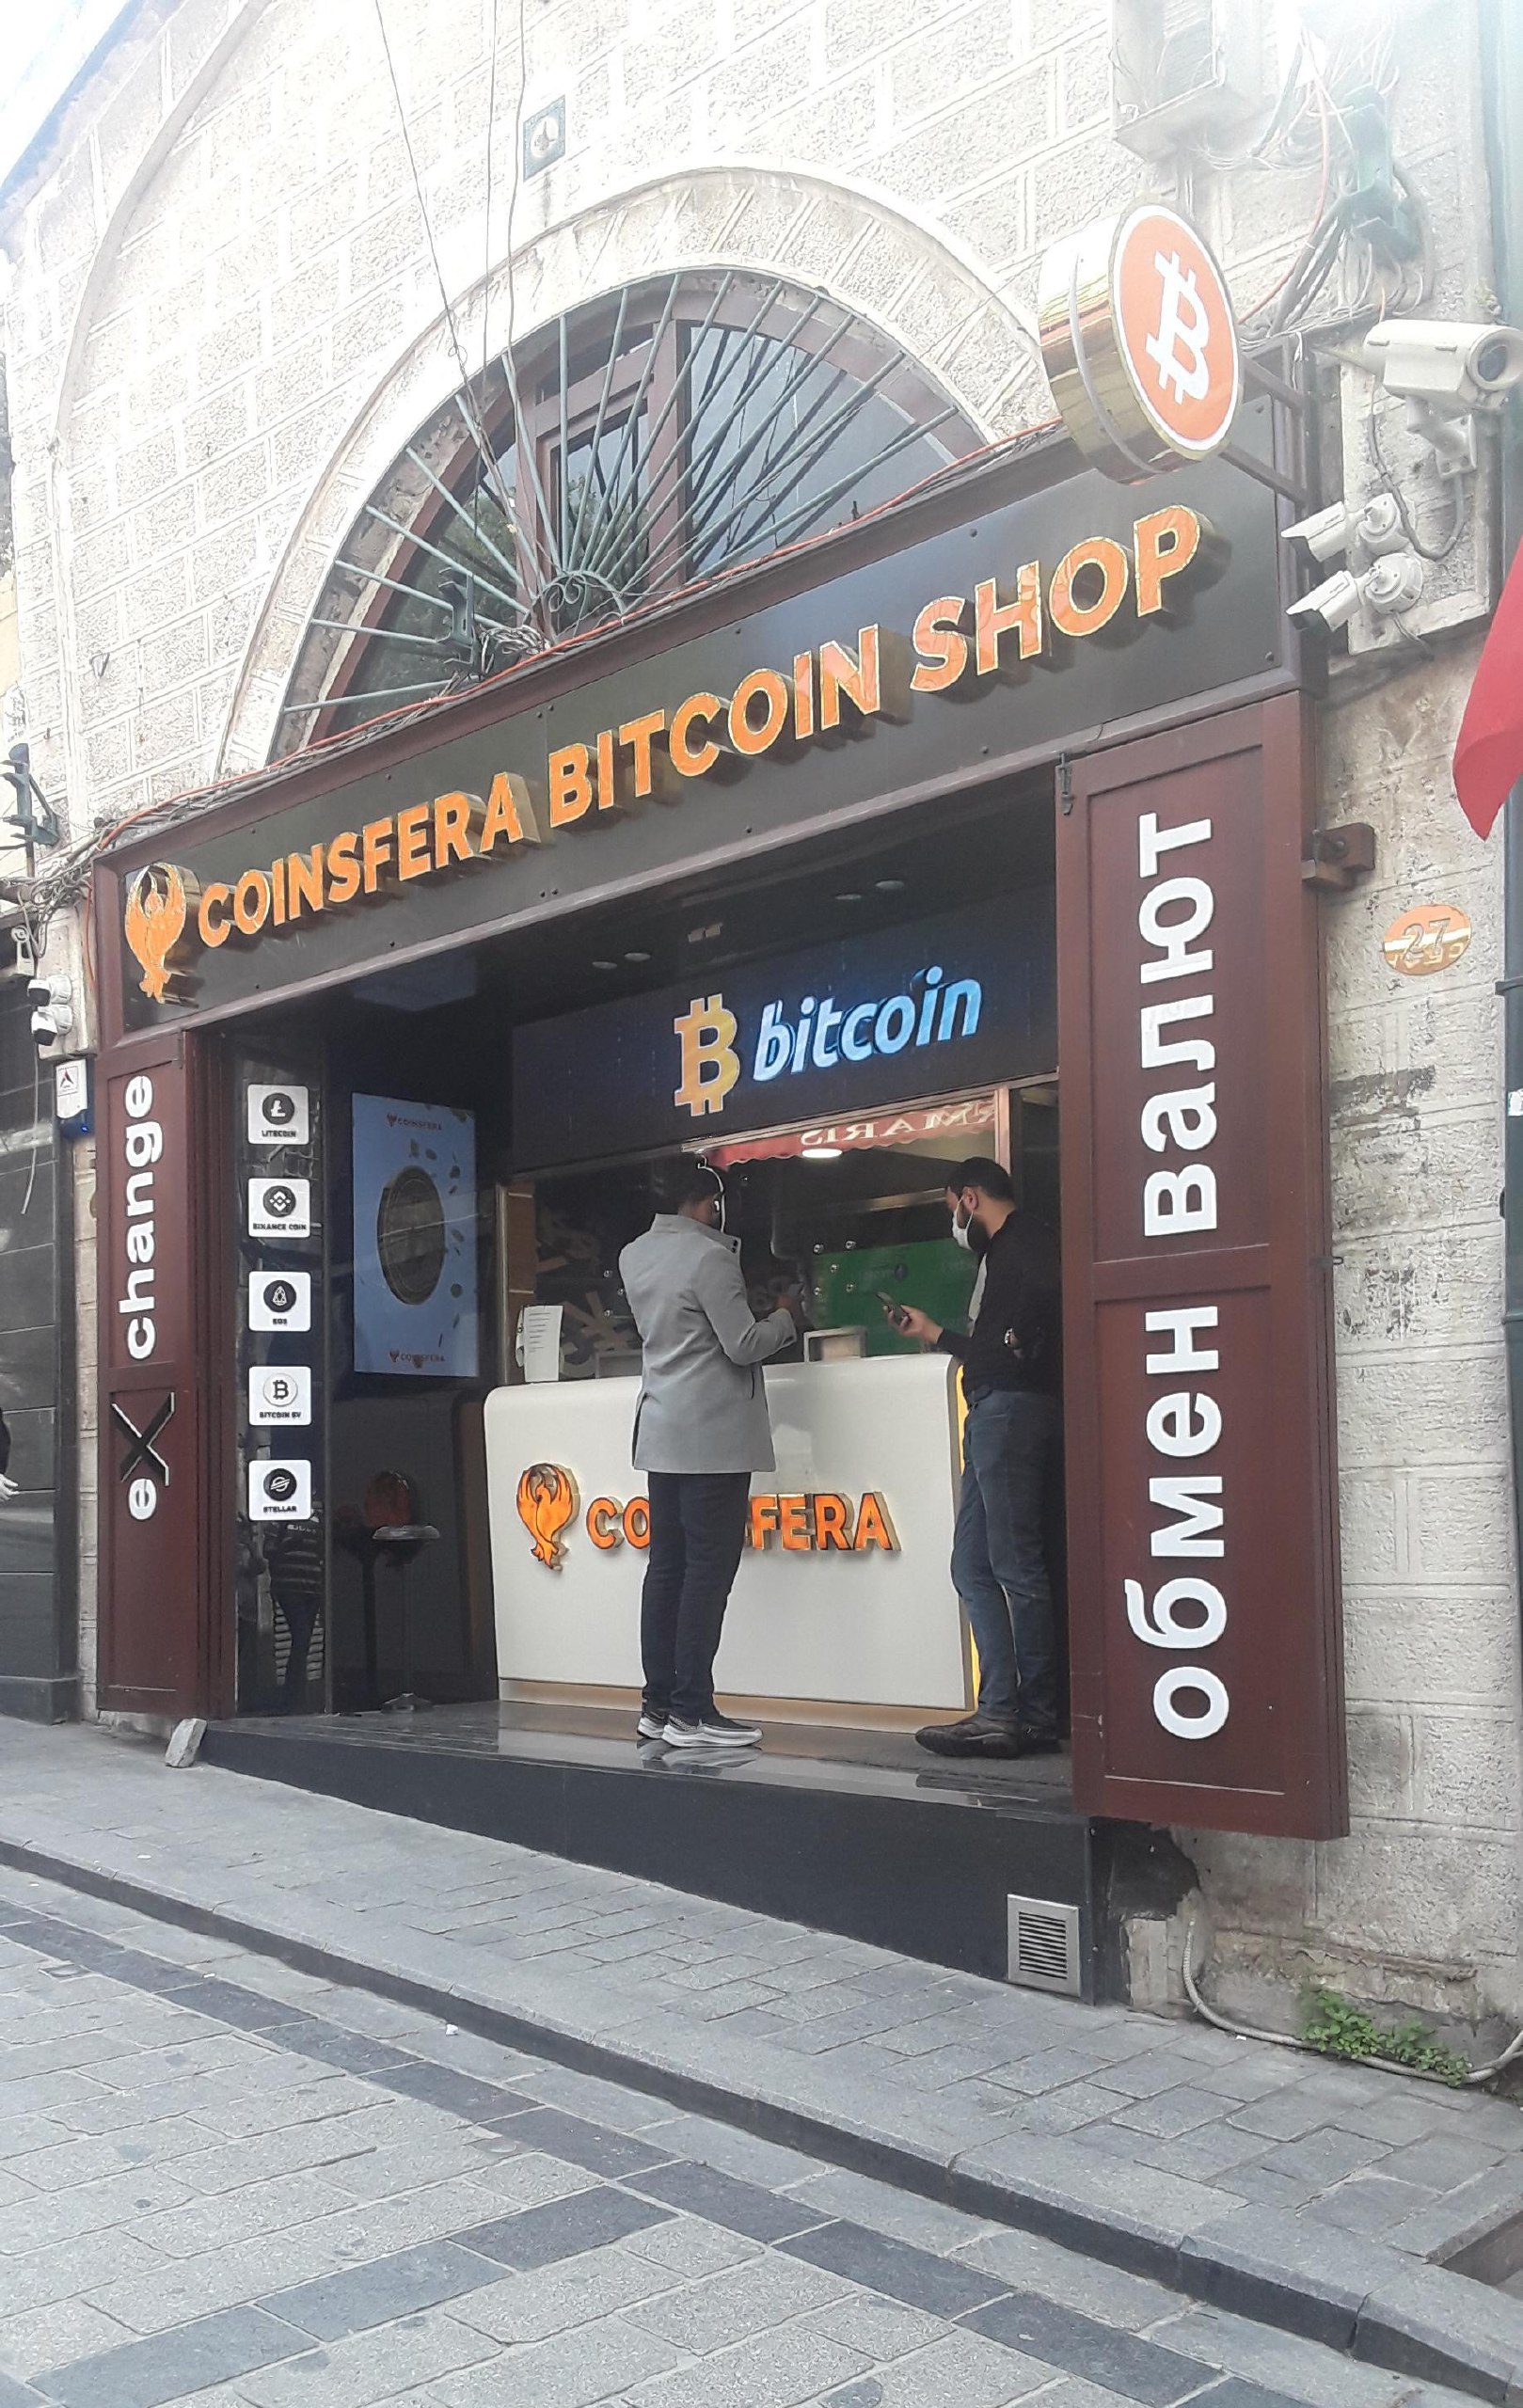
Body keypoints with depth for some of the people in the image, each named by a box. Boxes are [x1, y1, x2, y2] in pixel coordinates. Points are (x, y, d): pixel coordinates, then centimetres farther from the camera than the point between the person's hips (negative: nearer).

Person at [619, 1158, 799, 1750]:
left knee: (667, 1568, 9)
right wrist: (785, 1318, 5)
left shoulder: (634, 1257, 11)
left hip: (659, 1433, 8)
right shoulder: (709, 1256, -13)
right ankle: (691, 1712, -6)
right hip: (712, 1435, -8)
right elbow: (744, 1346, -13)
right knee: (708, 1571, -6)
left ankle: (658, 1705, 11)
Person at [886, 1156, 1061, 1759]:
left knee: (1016, 1566, -9)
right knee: (972, 1566, 7)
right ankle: (999, 1711, 6)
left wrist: (1019, 1341, -16)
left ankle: (1034, 1718, -6)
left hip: (1011, 1408, -11)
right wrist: (932, 1332, 38)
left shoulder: (1024, 1241, -4)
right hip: (992, 1412, 11)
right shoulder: (1004, 1251, 27)